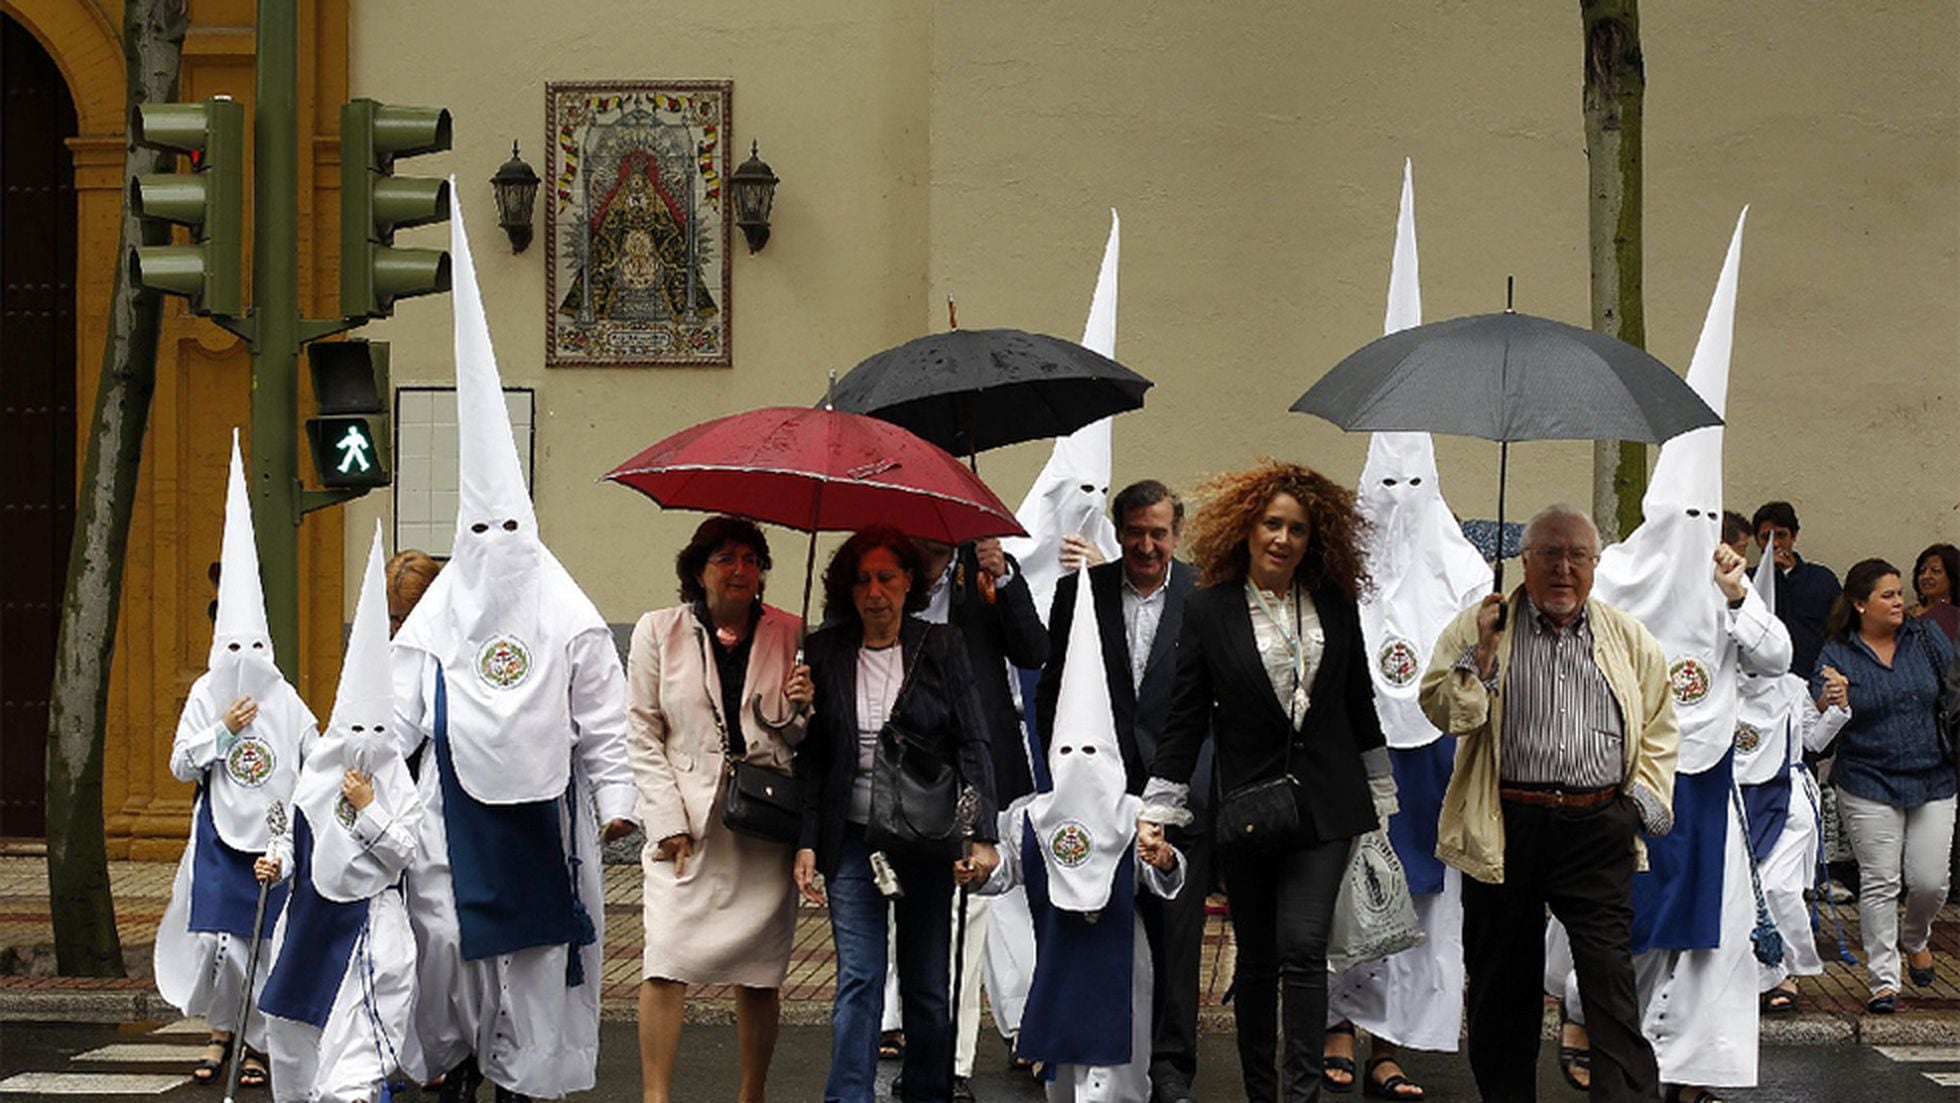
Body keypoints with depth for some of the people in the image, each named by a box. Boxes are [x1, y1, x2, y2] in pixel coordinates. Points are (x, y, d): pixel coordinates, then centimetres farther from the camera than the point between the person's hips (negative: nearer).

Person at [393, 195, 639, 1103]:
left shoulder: (570, 619, 1)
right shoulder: (435, 617, 5)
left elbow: (604, 721, 1)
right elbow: (401, 710, 5)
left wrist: (615, 797, -3)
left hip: (540, 806, -1)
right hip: (457, 805, 1)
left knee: (536, 944, 3)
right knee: (444, 933, -4)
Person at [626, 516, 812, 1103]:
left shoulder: (790, 635, 6)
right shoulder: (658, 631, 4)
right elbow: (641, 734, 3)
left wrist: (800, 710, -10)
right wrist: (668, 821, -5)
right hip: (686, 823, -1)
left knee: (760, 973, 6)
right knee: (666, 963, -11)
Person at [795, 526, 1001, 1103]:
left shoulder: (942, 646, 0)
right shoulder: (824, 652, 4)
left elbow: (973, 745, -1)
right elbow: (812, 758, 6)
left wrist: (982, 836, -10)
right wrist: (807, 843, -2)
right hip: (852, 838, 0)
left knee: (927, 983, 7)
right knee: (858, 980, -5)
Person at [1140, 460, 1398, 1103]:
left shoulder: (1335, 604, 4)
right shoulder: (1208, 610, -2)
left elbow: (1359, 704, 12)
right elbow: (1185, 718, 0)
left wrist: (1378, 795, 14)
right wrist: (1158, 809, -4)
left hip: (1324, 807, 0)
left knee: (1302, 948, -11)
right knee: (1257, 960, 10)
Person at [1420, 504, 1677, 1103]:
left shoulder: (1630, 639, 12)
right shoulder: (1478, 626, 5)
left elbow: (1658, 731, 17)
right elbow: (1440, 709, -3)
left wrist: (1644, 801, 6)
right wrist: (1482, 653, -14)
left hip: (1597, 829, 0)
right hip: (1504, 828, 0)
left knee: (1611, 976, -8)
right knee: (1502, 982, 9)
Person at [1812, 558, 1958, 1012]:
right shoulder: (1837, 656, -3)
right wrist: (1829, 702, -27)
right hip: (1869, 784, -2)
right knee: (1879, 884, -1)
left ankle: (1915, 939, 34)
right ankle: (1883, 979, 9)